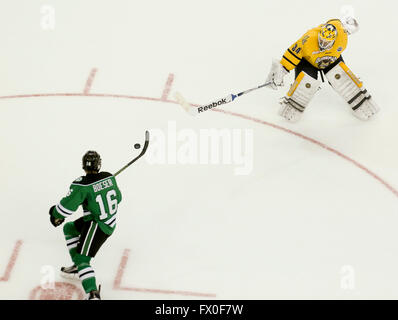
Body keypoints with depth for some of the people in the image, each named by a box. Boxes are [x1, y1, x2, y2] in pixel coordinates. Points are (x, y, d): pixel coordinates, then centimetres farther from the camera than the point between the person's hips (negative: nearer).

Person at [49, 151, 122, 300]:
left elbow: (67, 205, -19)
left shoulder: (82, 185, -22)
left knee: (82, 258, -9)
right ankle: (78, 266, 29)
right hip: (111, 221, 8)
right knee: (69, 228, 25)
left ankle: (93, 294, -24)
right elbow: (117, 197, 13)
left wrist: (56, 215, 2)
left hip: (97, 226, -8)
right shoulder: (109, 177, -2)